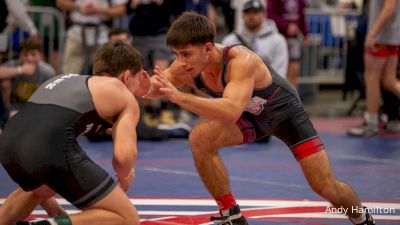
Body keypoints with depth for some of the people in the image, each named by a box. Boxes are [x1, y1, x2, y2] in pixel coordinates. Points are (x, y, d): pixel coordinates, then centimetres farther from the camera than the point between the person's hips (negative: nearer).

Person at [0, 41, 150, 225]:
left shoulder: (71, 79, 35)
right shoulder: (125, 99, 16)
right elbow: (125, 154, 2)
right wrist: (124, 178, 21)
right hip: (49, 146, -8)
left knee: (38, 190, 44)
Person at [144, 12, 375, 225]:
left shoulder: (241, 61, -42)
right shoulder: (186, 66, -23)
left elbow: (231, 111, -56)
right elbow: (152, 89, -13)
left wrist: (180, 97, -63)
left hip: (284, 110, -4)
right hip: (252, 116, 4)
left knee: (326, 187, -6)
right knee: (200, 139, -25)